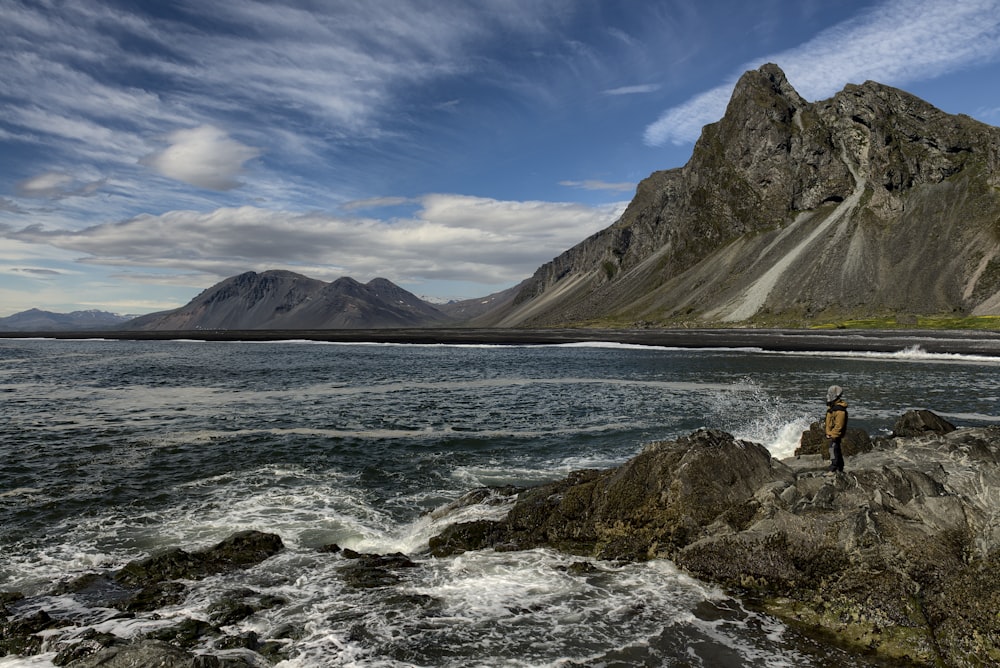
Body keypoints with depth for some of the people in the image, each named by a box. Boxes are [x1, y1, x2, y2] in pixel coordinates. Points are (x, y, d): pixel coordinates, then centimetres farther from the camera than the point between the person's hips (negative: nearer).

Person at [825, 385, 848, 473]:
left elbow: (838, 426, -25)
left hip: (834, 436, -10)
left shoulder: (840, 410, -24)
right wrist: (828, 434, 19)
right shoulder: (832, 406, 8)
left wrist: (832, 436, -22)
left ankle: (834, 470, 2)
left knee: (834, 454, -4)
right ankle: (839, 469, 32)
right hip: (831, 434, 10)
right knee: (837, 453, 20)